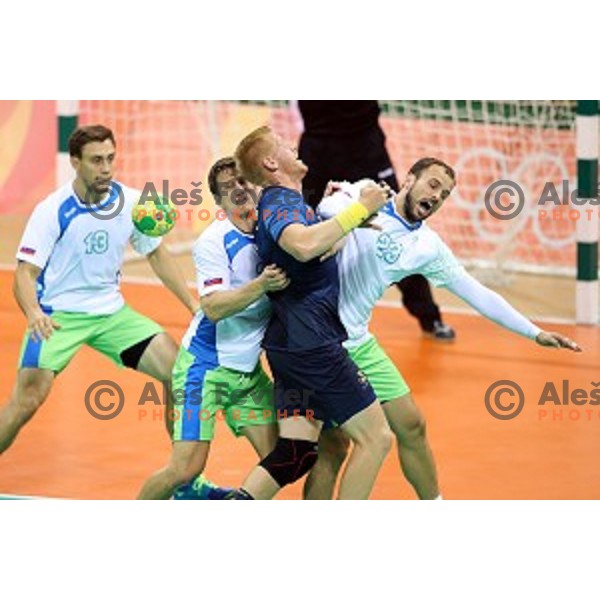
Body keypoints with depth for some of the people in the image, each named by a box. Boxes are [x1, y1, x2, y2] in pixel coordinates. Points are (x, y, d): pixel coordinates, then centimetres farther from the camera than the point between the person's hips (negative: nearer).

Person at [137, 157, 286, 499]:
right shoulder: (213, 242, -14)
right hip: (206, 367, -6)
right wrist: (262, 285, -36)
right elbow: (214, 307, -23)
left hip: (249, 369, 6)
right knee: (186, 469, -13)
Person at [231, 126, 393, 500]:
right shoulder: (279, 201, -10)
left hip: (292, 343, 10)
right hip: (308, 340, -10)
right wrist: (359, 209, -25)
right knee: (375, 437, -5)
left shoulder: (289, 202, 20)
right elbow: (304, 245, -33)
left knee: (296, 454, 2)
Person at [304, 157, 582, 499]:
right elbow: (327, 207, -22)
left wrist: (535, 332, 6)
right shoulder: (364, 193, -4)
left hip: (358, 344, 6)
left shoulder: (428, 247, 6)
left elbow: (478, 294, 9)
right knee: (333, 444, -9)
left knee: (411, 426, 13)